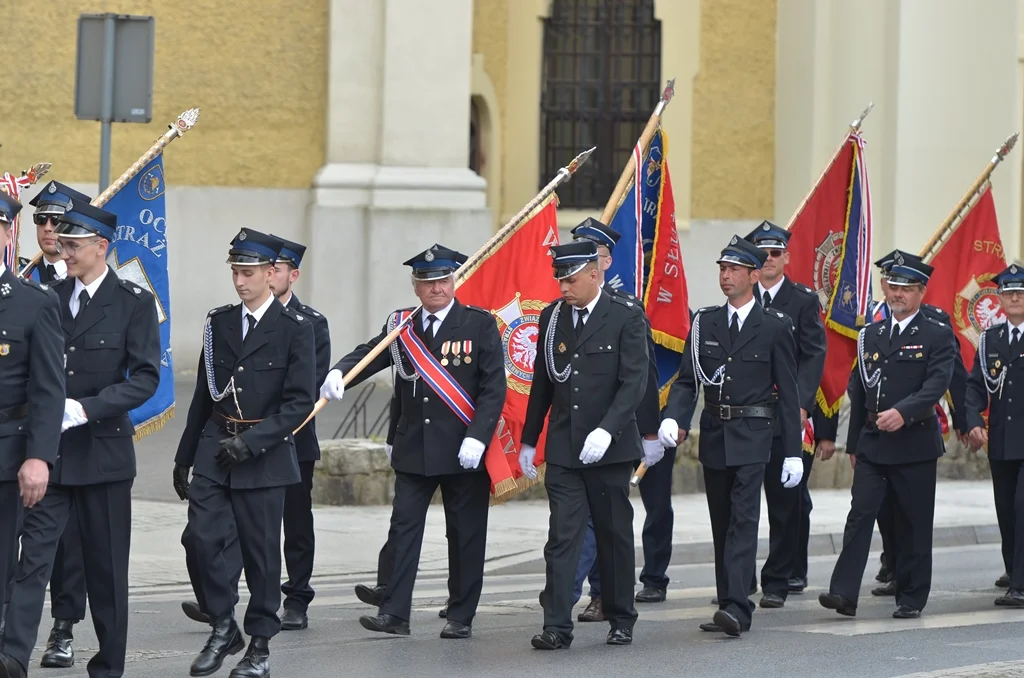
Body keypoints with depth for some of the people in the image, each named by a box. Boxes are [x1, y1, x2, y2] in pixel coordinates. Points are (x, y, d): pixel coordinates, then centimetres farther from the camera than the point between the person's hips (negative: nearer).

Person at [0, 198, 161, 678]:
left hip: (103, 451, -2)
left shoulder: (134, 303, -2)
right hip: (49, 448, 2)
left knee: (106, 564, 7)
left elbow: (145, 378, -8)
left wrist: (86, 408, -18)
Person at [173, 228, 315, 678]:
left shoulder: (294, 329, -4)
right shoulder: (218, 323, 10)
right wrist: (183, 456, 15)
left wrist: (253, 441, -18)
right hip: (214, 449, 4)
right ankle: (222, 629, 8)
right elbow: (203, 395, 15)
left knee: (261, 550, 2)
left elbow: (300, 401, -9)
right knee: (204, 536, -9)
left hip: (264, 456, -4)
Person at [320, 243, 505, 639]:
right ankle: (394, 613, -3)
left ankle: (461, 617, 11)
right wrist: (338, 375, -25)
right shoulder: (401, 326, 9)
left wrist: (477, 438, -16)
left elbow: (494, 387, -6)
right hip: (413, 450, 3)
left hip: (463, 451, -3)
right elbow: (367, 354, -3)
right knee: (403, 529, -2)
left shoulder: (480, 325, -2)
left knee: (465, 535, 3)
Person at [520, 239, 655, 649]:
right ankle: (557, 626, -9)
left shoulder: (625, 317, -6)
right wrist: (528, 441, 17)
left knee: (615, 535, 8)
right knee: (562, 537, -5)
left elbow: (634, 381, -13)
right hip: (563, 449, 3)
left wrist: (606, 431, -24)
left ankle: (621, 619, 21)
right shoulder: (552, 318, 8)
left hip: (610, 448, -3)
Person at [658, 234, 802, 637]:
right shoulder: (704, 323, 9)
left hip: (751, 437, -5)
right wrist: (672, 418, -12)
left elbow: (788, 392, -1)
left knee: (744, 519, -14)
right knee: (721, 524, 9)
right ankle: (730, 604, 16)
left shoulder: (774, 327, -1)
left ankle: (736, 608, -22)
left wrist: (793, 452, -4)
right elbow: (687, 380, 8)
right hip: (713, 434, 5)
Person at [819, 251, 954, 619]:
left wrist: (903, 412, -29)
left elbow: (936, 384, -14)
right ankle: (844, 592, -13)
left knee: (913, 523, 3)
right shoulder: (871, 334, 13)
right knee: (860, 515, -7)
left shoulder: (937, 336, -1)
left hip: (914, 442, -3)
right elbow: (857, 390, 15)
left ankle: (911, 598, 12)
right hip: (872, 443, 3)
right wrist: (854, 443, 14)